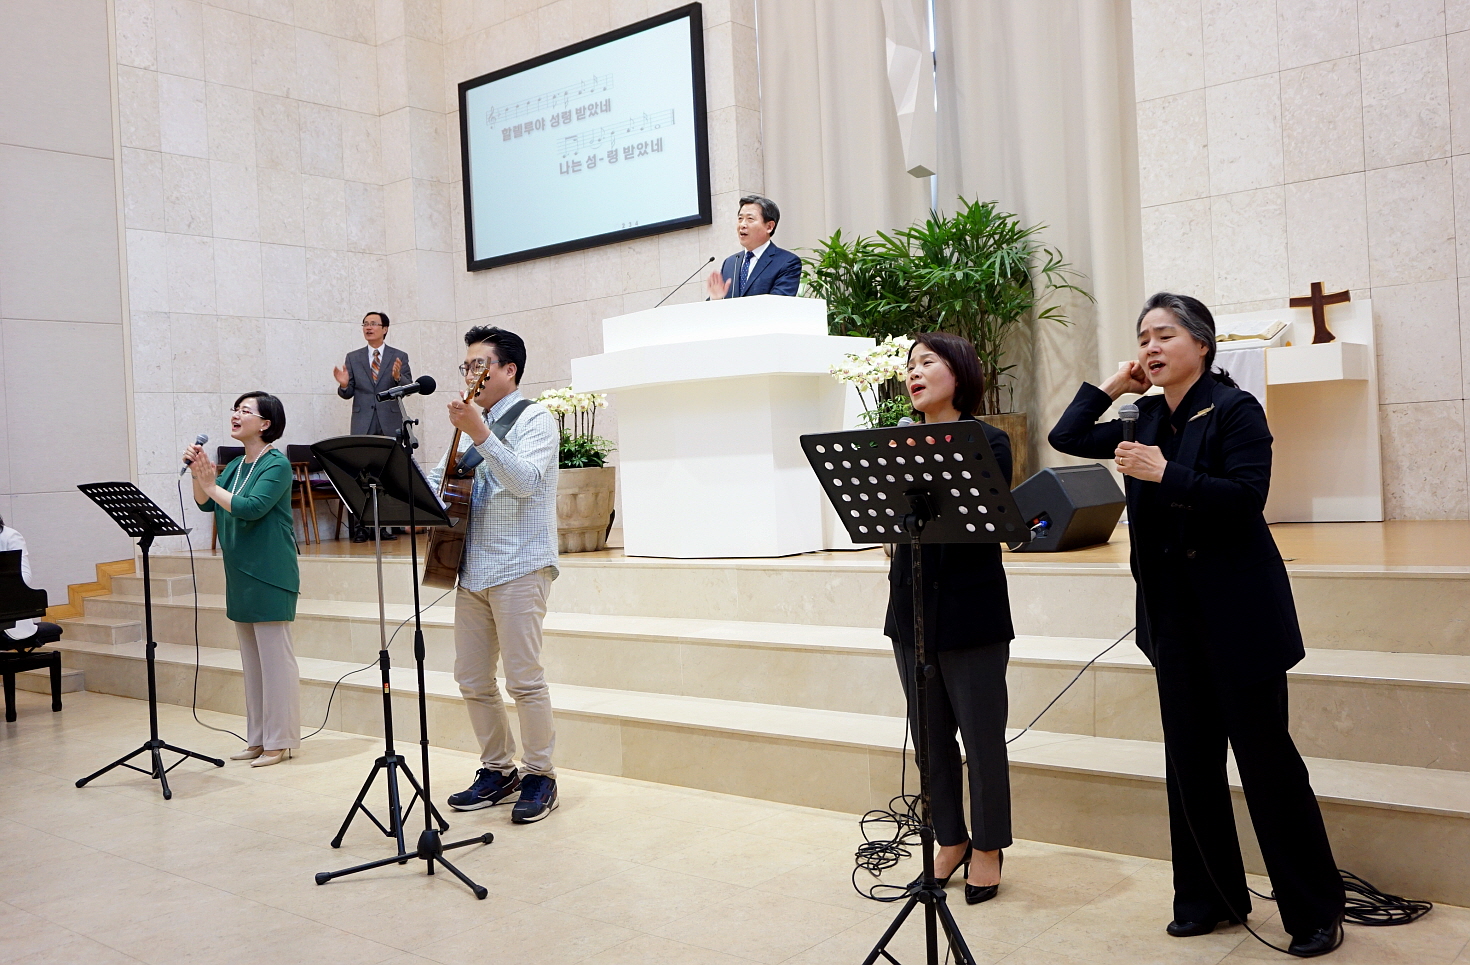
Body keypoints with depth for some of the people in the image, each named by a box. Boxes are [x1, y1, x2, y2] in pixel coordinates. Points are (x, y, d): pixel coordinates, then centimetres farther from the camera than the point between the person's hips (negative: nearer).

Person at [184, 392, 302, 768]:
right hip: (241, 574, 9)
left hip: (269, 575, -9)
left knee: (275, 657, -3)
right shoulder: (236, 465, 13)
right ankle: (258, 737, 23)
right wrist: (198, 474, -5)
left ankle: (281, 740, 5)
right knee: (251, 659, 14)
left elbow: (251, 507, -23)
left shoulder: (277, 465, -11)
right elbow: (205, 503, 10)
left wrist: (212, 485, -15)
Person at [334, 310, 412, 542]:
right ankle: (359, 527, -1)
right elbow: (348, 393, 8)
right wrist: (344, 385, -14)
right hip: (363, 425, 1)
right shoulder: (353, 358, 11)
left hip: (390, 424, -1)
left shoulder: (399, 357, 6)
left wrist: (398, 377, -23)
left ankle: (386, 525, 8)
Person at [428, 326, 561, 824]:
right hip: (472, 567, 8)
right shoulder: (471, 424, 20)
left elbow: (525, 480, -19)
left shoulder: (534, 420, -3)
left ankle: (539, 775, 7)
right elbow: (437, 479, 25)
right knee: (472, 679, 9)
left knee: (524, 678, -7)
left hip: (519, 567, -8)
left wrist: (480, 434, -24)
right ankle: (497, 770, 22)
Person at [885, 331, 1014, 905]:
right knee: (931, 736, 15)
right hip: (911, 607, 5)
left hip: (971, 609, -5)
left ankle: (987, 846, 23)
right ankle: (950, 838, 31)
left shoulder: (988, 442, -5)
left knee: (981, 735, 5)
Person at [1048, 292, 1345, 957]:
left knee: (1264, 756, -1)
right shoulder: (1148, 420, 10)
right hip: (1173, 614, 7)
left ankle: (1315, 912, 14)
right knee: (1190, 760, 11)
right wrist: (1112, 385, 7)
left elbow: (1247, 495, -20)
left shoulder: (1235, 410, -9)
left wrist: (1166, 475, -25)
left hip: (1237, 614, -6)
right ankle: (1211, 897, 24)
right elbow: (1066, 438, 13)